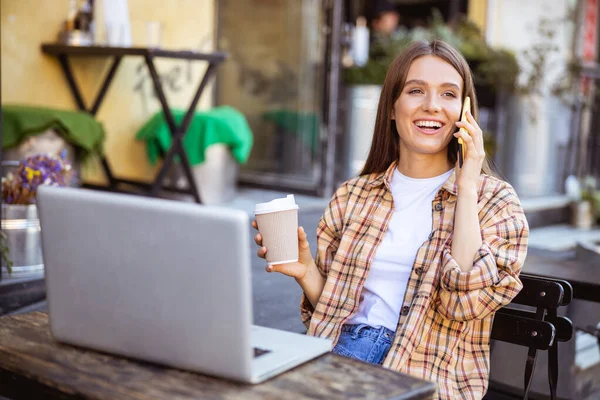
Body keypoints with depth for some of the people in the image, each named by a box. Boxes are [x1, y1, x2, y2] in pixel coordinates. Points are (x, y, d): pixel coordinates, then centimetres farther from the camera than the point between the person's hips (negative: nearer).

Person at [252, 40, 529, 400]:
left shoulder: (494, 199, 2)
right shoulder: (354, 195, 11)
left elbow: (467, 301, -15)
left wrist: (466, 187, -12)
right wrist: (306, 272, -5)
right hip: (344, 348, 3)